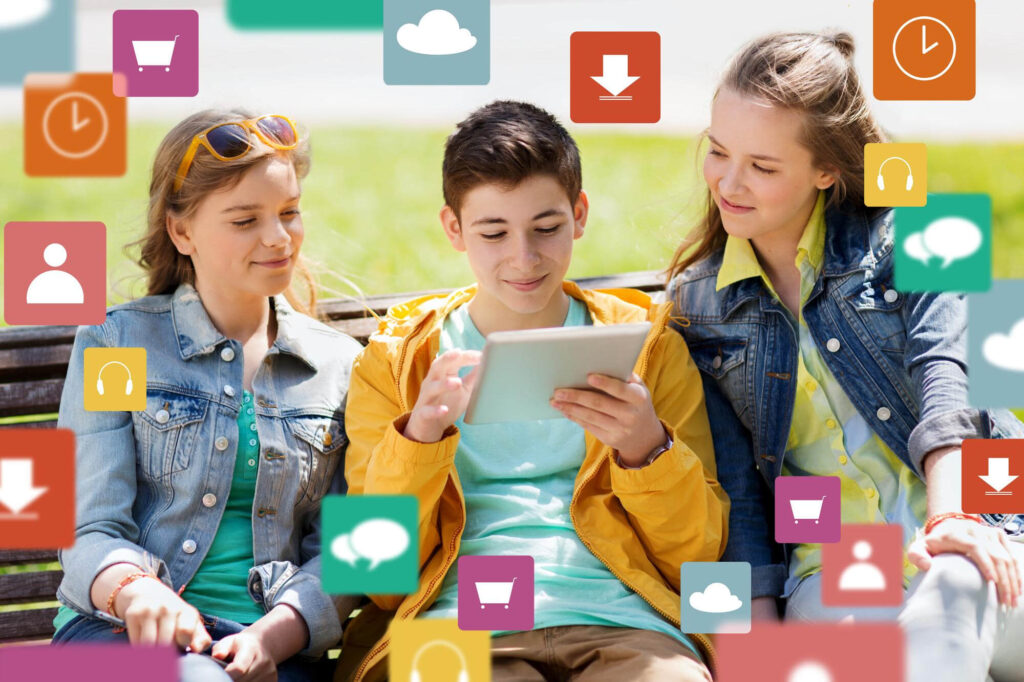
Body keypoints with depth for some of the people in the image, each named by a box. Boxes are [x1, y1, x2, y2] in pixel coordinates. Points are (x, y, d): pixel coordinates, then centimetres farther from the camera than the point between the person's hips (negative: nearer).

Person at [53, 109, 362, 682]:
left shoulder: (340, 366, 16)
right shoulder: (115, 344, 9)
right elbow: (90, 532, 1)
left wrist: (272, 636, -11)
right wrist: (135, 590, -23)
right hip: (121, 631, -1)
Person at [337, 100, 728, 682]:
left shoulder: (647, 344, 17)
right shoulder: (395, 361, 16)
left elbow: (699, 557, 12)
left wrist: (648, 447, -7)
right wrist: (420, 433, -9)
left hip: (616, 620, 1)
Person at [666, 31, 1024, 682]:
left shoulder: (896, 232, 6)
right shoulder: (698, 303, 11)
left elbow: (941, 372, -9)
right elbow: (736, 487, 8)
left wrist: (950, 516, -26)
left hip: (967, 537, -1)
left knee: (952, 587, -37)